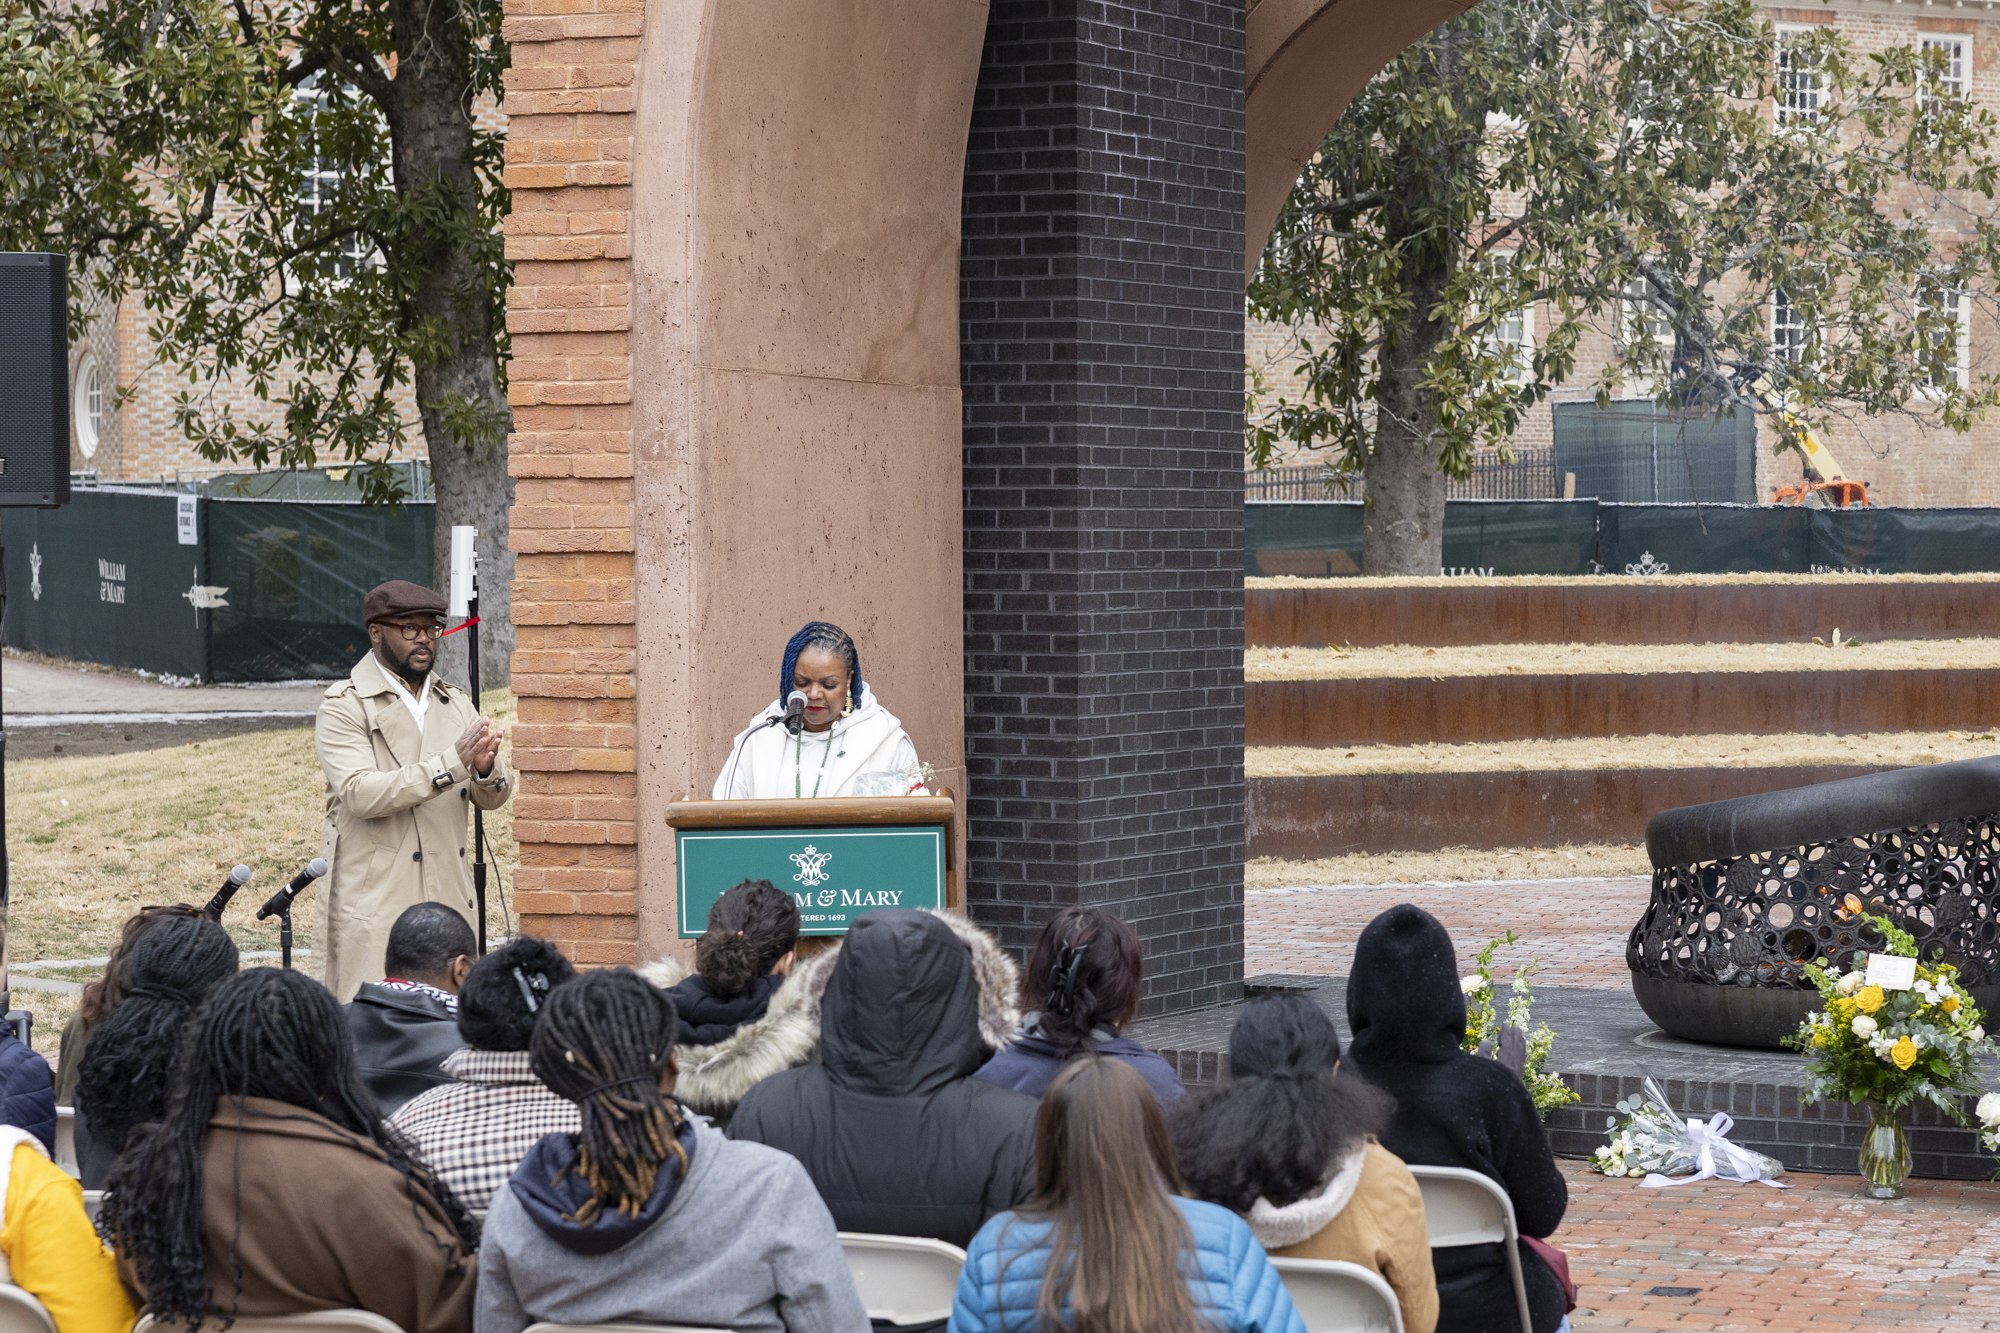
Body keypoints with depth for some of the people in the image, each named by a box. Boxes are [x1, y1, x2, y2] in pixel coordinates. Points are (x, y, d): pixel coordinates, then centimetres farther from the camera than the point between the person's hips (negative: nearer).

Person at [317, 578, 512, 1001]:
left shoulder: (456, 703, 16)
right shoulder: (344, 706, -2)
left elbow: (493, 799, 13)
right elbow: (360, 792, -18)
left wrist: (486, 768, -12)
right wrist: (452, 762, -22)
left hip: (447, 898, 5)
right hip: (372, 900, -5)